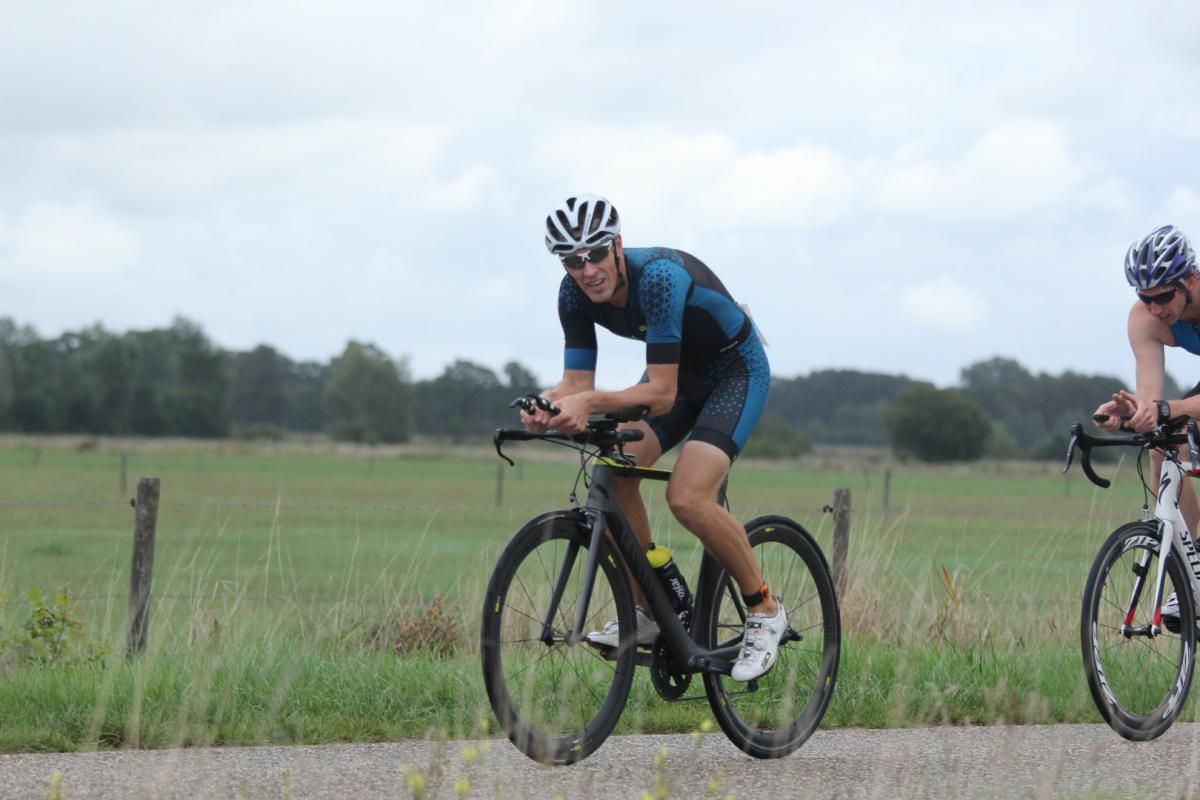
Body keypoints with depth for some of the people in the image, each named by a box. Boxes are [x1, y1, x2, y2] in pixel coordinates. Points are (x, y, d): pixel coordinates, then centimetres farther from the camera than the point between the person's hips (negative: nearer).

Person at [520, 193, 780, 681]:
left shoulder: (659, 277, -36)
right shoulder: (575, 294, -15)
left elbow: (661, 394, -38)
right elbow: (577, 381, -14)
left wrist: (590, 403, -51)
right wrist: (548, 404, -37)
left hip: (736, 372, -7)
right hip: (679, 373, 7)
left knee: (687, 497, -25)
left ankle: (764, 612, -5)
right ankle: (646, 611, -1)